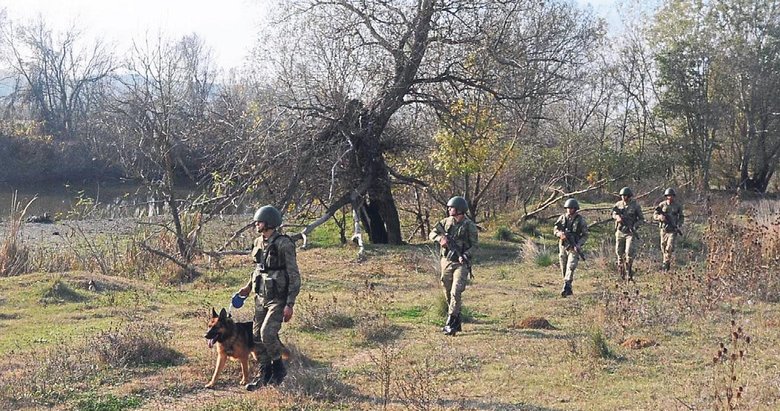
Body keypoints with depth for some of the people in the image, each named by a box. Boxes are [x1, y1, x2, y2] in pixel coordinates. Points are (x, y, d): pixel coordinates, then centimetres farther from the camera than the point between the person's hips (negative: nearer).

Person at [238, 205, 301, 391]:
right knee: (257, 336, 6)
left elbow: (294, 276, -16)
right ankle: (264, 373, 20)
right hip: (261, 297, 8)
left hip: (278, 299, -7)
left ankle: (279, 367, 5)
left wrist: (290, 304, -19)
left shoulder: (284, 244, -16)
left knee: (267, 333, -18)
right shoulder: (259, 242, 7)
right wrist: (248, 286, 14)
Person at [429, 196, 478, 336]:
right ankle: (457, 322, 21)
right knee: (448, 294, 9)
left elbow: (474, 245, -6)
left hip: (461, 264, -5)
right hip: (446, 262, 5)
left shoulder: (470, 226, -7)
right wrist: (440, 238, -15)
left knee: (455, 293, -16)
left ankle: (451, 324, -15)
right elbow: (432, 233, 6)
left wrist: (465, 256, -22)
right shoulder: (446, 222, 6)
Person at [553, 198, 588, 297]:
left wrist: (579, 244, -16)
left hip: (574, 247, -4)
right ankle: (569, 289, 20)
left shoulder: (580, 220, -4)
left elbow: (585, 235, -1)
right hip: (563, 246, 4)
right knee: (564, 269, 8)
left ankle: (566, 288, -24)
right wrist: (560, 234, -16)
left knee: (571, 267, -17)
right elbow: (555, 230, 7)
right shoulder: (562, 217, 4)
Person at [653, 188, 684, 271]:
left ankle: (666, 263, -9)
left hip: (673, 230, -2)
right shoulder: (662, 204, -2)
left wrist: (678, 225, -8)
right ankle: (667, 262, 28)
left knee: (670, 247, -14)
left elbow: (681, 217, 9)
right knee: (663, 247, 10)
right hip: (663, 229, 2)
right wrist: (660, 217, -23)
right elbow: (655, 215, -2)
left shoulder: (678, 206, -1)